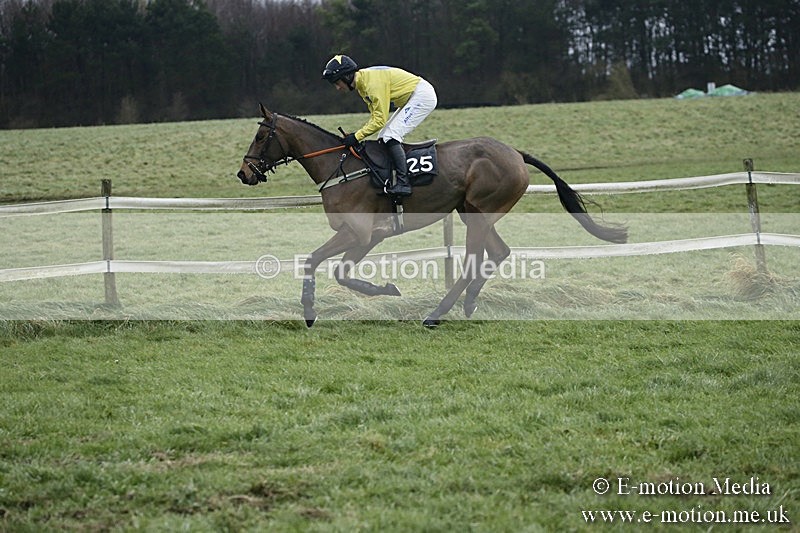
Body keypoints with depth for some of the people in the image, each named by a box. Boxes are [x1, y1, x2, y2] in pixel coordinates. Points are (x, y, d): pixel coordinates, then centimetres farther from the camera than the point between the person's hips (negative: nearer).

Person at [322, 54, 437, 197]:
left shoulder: (373, 82, -25)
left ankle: (403, 184, -27)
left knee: (390, 136, -19)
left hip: (423, 96, -11)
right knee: (383, 138, 8)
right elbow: (375, 116, 10)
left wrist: (357, 136, -20)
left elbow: (380, 119, -25)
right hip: (411, 99, 11)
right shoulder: (362, 84, 6)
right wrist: (358, 133, -3)